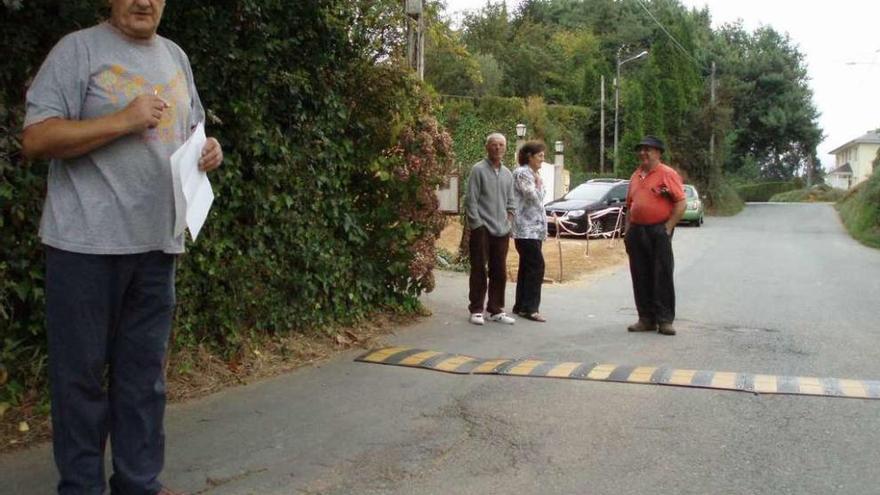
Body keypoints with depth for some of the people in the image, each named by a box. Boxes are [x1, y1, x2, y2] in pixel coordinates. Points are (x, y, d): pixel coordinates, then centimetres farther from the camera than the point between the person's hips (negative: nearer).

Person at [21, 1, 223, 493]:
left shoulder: (175, 56, 16)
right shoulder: (79, 49, -4)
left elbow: (189, 131, 26)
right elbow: (35, 138, -11)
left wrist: (209, 149, 3)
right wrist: (123, 121, -18)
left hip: (157, 243, 6)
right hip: (87, 243, -6)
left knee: (146, 371, 11)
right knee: (82, 371, 4)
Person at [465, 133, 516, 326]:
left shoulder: (507, 174, 14)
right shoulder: (478, 170, -5)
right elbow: (471, 200, -9)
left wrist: (508, 221, 8)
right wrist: (477, 224, -13)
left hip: (501, 230, 6)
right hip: (482, 229, -6)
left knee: (499, 273, 9)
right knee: (479, 271, -1)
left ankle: (496, 310, 18)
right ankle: (476, 310, 7)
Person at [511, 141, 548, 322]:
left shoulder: (532, 174, 19)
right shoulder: (521, 173, -11)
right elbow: (534, 197, -18)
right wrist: (538, 182, -2)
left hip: (534, 228, 10)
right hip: (526, 228, -10)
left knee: (527, 267, 10)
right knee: (537, 266, -13)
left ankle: (520, 306, 15)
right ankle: (530, 308, -11)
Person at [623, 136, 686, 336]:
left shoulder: (667, 174, -4)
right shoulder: (635, 176, 16)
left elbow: (681, 204, -9)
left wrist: (667, 228, -13)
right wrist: (627, 231, 12)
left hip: (659, 231, -6)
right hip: (637, 232, 7)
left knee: (662, 276, -3)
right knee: (640, 278, 8)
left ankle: (665, 320, 2)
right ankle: (646, 318, 16)